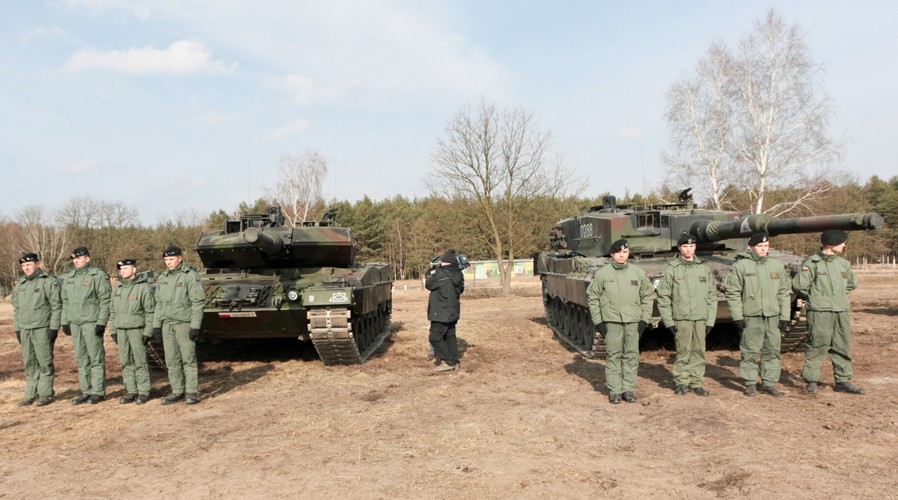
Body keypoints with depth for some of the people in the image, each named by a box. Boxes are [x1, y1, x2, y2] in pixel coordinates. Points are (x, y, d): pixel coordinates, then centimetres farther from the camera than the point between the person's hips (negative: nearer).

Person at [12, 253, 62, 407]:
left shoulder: (49, 281, -6)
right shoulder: (20, 284, 15)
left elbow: (57, 307, -9)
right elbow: (16, 308, 21)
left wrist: (54, 328, -13)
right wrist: (17, 328, 15)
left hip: (42, 329, -6)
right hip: (25, 330, 6)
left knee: (45, 362, -2)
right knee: (29, 363, 10)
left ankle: (45, 394, 5)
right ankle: (31, 394, 16)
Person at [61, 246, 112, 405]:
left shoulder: (98, 275, -6)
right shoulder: (69, 278, 15)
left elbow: (105, 301, -10)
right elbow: (65, 301, 20)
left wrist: (101, 322, -15)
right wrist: (65, 321, 13)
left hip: (92, 323, -7)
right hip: (75, 324, 7)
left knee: (96, 358, -3)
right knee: (81, 359, 10)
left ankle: (98, 392, 2)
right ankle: (86, 391, 18)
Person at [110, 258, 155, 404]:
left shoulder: (143, 287, -5)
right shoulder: (117, 288, 13)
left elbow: (150, 311, -7)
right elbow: (113, 311, 18)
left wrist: (148, 332, -11)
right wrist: (113, 330, 12)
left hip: (137, 329, -6)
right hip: (121, 330, 6)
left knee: (140, 361, -2)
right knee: (126, 362, 7)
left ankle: (143, 392, 5)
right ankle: (131, 392, 14)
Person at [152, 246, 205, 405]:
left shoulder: (190, 276, -8)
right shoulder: (162, 278, 12)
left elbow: (198, 302, -11)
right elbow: (158, 303, 17)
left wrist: (195, 326, -16)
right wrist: (156, 324, 11)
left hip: (184, 323, -6)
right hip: (167, 324, 6)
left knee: (189, 359, -3)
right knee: (172, 361, 9)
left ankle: (192, 392, 3)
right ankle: (177, 392, 17)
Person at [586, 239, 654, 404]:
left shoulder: (638, 273, 6)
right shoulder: (602, 273, 0)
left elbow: (647, 296, 11)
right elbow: (592, 297, 3)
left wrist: (645, 319, 4)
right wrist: (598, 321, -1)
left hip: (633, 322, 2)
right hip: (611, 322, -2)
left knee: (631, 356, 5)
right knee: (613, 356, 2)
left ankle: (629, 389, 15)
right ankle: (614, 391, 9)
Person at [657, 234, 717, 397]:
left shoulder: (704, 268, 9)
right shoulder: (672, 269, 0)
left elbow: (712, 296, 11)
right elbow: (663, 296, 0)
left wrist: (710, 320, 5)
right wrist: (668, 321, -5)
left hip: (701, 318, 3)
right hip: (681, 318, -3)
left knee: (699, 351, 5)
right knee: (683, 351, -1)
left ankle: (696, 383, 15)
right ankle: (681, 382, 10)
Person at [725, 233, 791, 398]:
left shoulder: (777, 265, 10)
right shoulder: (740, 266, -3)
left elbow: (784, 292, 12)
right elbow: (733, 293, -4)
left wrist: (785, 316, 6)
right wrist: (737, 316, -9)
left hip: (773, 316, 4)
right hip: (751, 316, -4)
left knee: (772, 351, 8)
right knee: (750, 351, 1)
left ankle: (769, 383, 20)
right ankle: (750, 383, 13)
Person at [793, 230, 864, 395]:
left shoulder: (843, 263, 12)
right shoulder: (812, 263, -9)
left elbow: (852, 283, 27)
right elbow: (798, 285, -11)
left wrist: (840, 295, 16)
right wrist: (813, 297, 0)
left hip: (841, 313, 7)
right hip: (820, 313, -6)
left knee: (842, 347, 10)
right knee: (817, 347, -3)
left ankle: (842, 381, 20)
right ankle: (811, 381, 7)